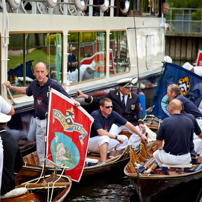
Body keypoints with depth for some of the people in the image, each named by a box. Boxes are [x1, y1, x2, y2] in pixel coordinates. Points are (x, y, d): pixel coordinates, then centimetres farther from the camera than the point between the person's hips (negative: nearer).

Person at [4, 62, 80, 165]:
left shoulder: (54, 85, -15)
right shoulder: (34, 84, 5)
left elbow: (67, 98, -15)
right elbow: (26, 91, 27)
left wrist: (74, 102, -37)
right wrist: (11, 87, 28)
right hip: (39, 121, 7)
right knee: (40, 150, 18)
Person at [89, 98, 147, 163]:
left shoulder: (113, 114, -5)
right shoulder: (95, 115, -22)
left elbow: (128, 124, 1)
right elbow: (100, 132, -31)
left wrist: (141, 135, -1)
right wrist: (116, 137, -24)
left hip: (104, 140, 7)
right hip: (91, 140, -7)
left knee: (124, 139, -1)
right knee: (104, 137, -36)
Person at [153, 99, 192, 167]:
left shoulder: (166, 121, -13)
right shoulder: (189, 121, -5)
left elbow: (158, 142, -5)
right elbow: (190, 140, 7)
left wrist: (160, 148, 17)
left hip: (169, 158, -3)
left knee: (156, 154, 31)